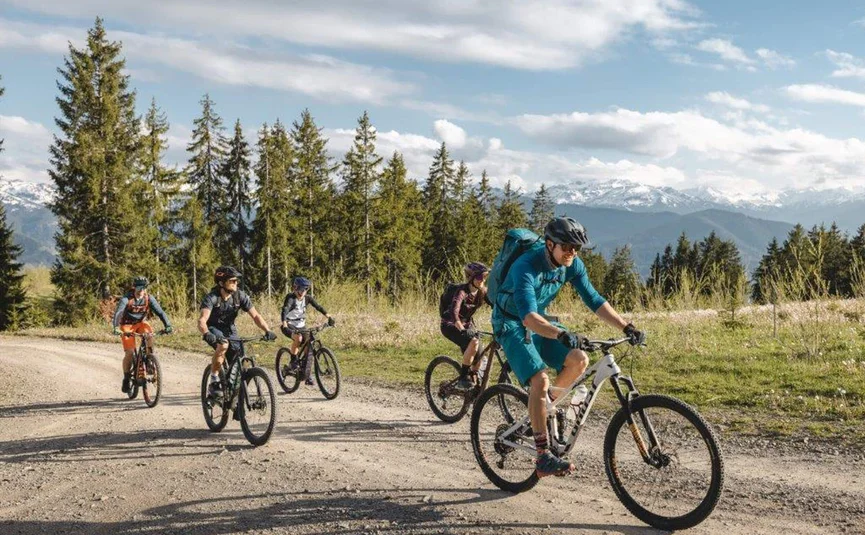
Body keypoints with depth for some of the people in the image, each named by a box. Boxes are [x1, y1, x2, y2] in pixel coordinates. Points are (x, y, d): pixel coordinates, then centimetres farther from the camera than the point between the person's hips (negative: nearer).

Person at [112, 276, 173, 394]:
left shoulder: (149, 298, -15)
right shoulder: (126, 299, -22)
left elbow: (160, 312, -21)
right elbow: (118, 313, -34)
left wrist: (168, 325, -36)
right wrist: (116, 327, -52)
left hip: (141, 323, 2)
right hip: (127, 325, -2)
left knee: (149, 334, -32)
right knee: (129, 352, -11)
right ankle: (126, 379, 5)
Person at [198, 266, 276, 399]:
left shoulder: (240, 296, -15)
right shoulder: (211, 298, -26)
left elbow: (255, 315, -16)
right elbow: (202, 320, -40)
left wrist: (267, 330, -33)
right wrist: (206, 334, -61)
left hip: (229, 328, 4)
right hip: (213, 329, -4)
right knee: (223, 345, -36)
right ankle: (214, 382, -21)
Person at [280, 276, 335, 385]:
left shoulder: (307, 298, -4)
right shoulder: (290, 298, -19)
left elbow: (318, 307, -7)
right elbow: (284, 311, -32)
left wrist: (329, 317, -19)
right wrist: (285, 325, -48)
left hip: (301, 325, 5)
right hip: (289, 326, -5)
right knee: (298, 338, -36)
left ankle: (307, 375, 4)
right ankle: (293, 361, -14)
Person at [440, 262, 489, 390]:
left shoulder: (483, 291, -7)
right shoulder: (462, 291, -26)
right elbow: (454, 312, -40)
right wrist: (462, 330, -55)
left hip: (467, 324, 6)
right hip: (450, 325, -6)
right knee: (474, 342, -31)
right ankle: (463, 377, -21)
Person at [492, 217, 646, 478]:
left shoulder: (572, 265, -10)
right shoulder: (526, 267, -31)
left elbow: (594, 301, -6)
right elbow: (528, 316, -43)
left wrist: (627, 327, -17)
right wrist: (562, 335, -58)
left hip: (538, 322, 7)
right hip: (512, 324, -7)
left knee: (579, 360, -15)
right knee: (540, 379, -25)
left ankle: (547, 403, 12)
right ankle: (543, 458, -21)